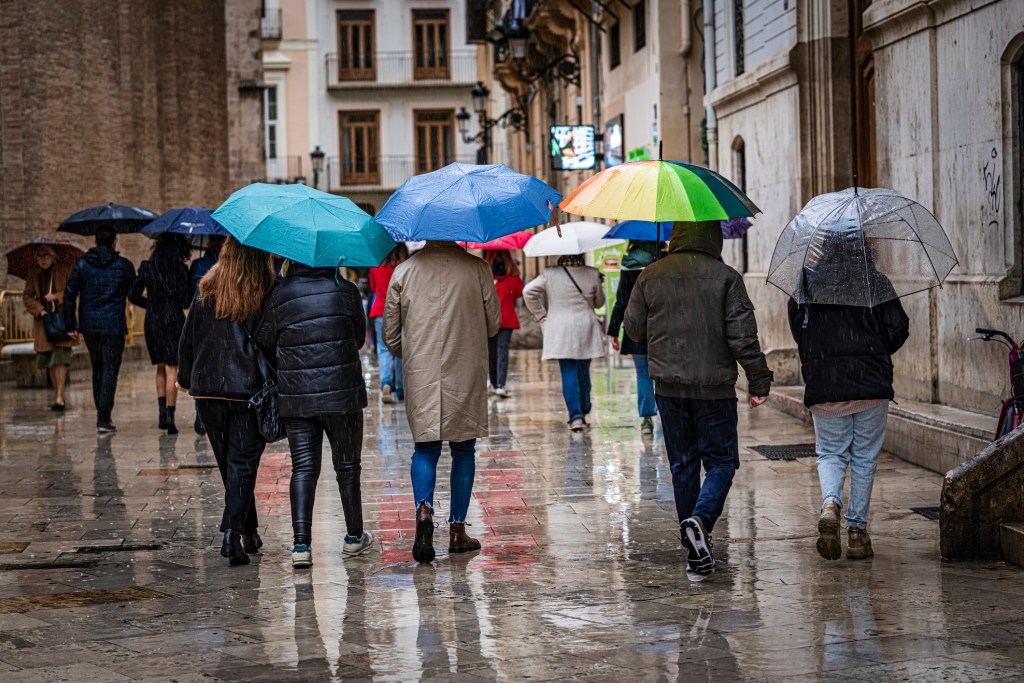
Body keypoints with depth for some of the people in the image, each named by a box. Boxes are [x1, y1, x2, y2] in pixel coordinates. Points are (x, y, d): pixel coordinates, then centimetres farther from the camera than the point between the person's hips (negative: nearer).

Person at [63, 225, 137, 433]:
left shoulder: (81, 264, 2)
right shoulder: (124, 265, -3)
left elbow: (69, 295, 0)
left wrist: (70, 325, 5)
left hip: (89, 325, 3)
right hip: (113, 325, -3)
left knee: (97, 370, 18)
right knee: (110, 372, -2)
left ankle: (102, 414, 23)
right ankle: (103, 419, -9)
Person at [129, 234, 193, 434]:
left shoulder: (147, 268, 3)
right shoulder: (181, 270, -8)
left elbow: (133, 296, 7)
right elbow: (186, 301, -9)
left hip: (152, 322, 3)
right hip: (173, 321, -3)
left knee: (161, 368, 17)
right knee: (171, 369, -1)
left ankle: (162, 410, 6)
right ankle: (170, 415, -7)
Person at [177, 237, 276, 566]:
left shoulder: (207, 291, 1)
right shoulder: (267, 294, -7)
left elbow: (188, 337, 7)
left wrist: (185, 377, 19)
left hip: (207, 389, 3)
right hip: (249, 389, -3)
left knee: (228, 461, 15)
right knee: (243, 461, 1)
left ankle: (249, 532, 24)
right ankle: (233, 533, -13)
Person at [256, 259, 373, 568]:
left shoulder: (278, 296, -2)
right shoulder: (346, 291, -1)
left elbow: (264, 344, 4)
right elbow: (359, 337, 9)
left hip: (295, 396, 0)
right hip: (342, 392, 0)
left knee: (303, 468, 4)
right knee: (347, 466, 14)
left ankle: (301, 544, -7)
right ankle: (354, 537, 26)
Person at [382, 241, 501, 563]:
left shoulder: (404, 271, 0)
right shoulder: (477, 269, -4)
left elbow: (389, 334, 5)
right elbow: (494, 324, 4)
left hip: (420, 377, 1)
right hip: (466, 376, -1)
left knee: (425, 448, 9)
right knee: (463, 451, 10)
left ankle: (424, 509, -16)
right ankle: (457, 529, 11)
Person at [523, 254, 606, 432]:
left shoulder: (550, 274, -6)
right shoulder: (593, 274, -2)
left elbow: (528, 292, -9)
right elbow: (599, 302, 10)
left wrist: (540, 314, 1)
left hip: (561, 333, -2)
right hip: (587, 330, 2)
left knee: (568, 374, -2)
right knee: (583, 372, 17)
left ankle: (576, 415, -14)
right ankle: (583, 412, 29)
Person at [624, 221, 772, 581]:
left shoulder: (650, 276, 1)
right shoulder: (725, 277, -7)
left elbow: (633, 328, 10)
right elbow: (743, 336, -9)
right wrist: (758, 381, -2)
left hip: (668, 386, 3)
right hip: (715, 386, -3)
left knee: (683, 465, 11)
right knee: (721, 460, 7)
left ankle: (696, 553, 13)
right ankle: (700, 519, -21)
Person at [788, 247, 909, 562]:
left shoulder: (808, 282, 2)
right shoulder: (875, 282, 0)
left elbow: (797, 327, 3)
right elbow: (898, 327, -1)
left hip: (822, 382, 1)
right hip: (871, 382, -1)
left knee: (830, 453, 10)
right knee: (864, 457, 9)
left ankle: (830, 503, -18)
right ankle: (857, 529, 9)